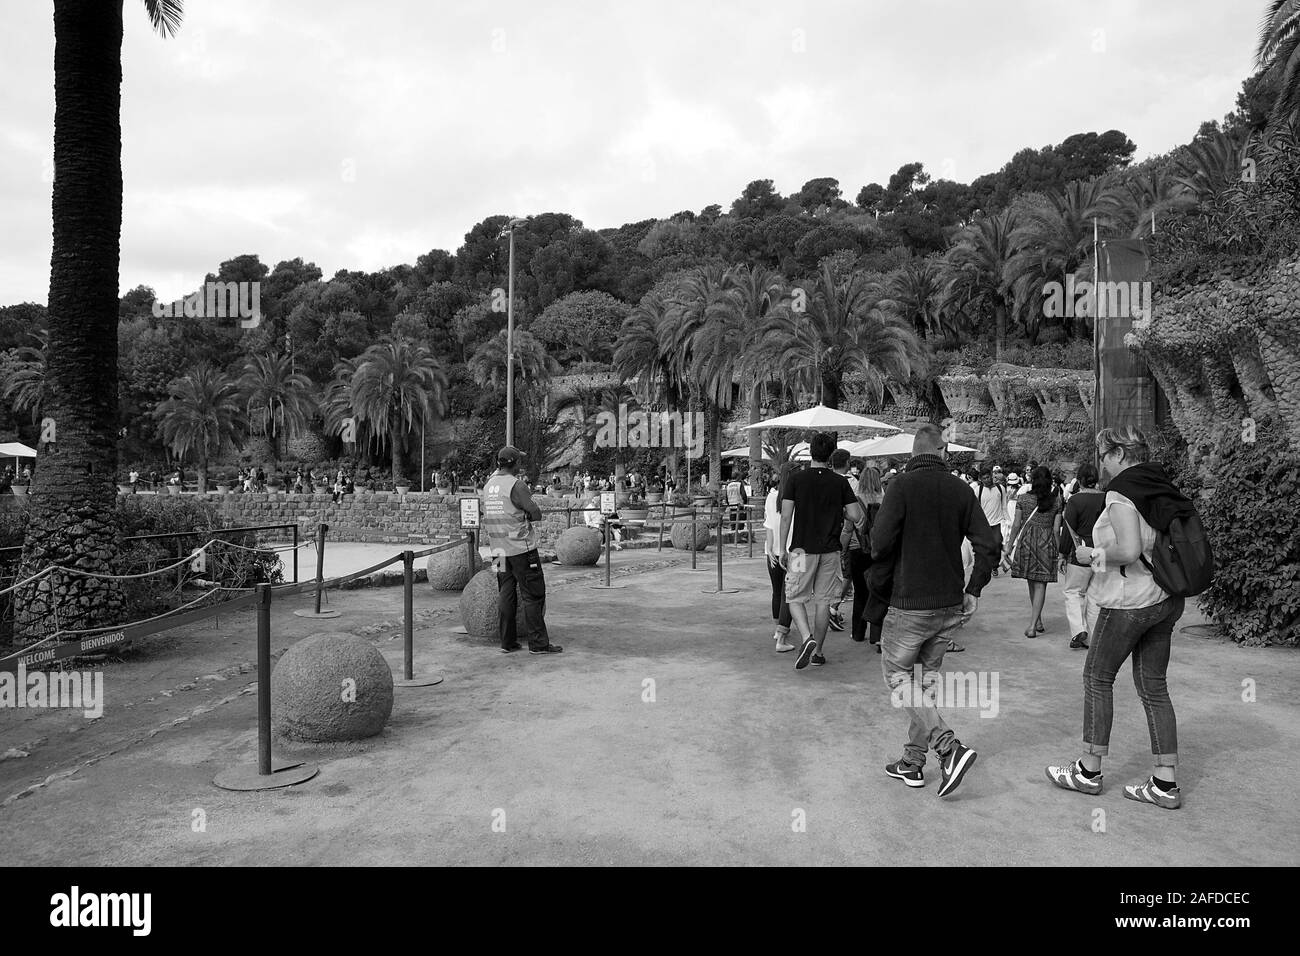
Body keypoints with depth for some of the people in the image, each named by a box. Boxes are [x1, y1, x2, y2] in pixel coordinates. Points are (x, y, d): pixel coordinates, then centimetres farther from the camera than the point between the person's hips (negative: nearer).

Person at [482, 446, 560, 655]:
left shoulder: (488, 486, 9)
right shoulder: (516, 485, -14)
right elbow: (536, 514, -15)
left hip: (498, 549, 7)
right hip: (521, 547, -7)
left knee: (505, 595, 10)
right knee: (534, 595, -1)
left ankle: (507, 642, 13)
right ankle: (538, 643, 0)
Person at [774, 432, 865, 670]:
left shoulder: (796, 479, -5)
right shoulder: (840, 482, -1)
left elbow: (786, 517, -9)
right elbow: (857, 516, -4)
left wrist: (782, 549, -2)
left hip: (802, 549, -2)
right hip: (830, 550, 2)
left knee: (795, 598, 8)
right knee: (823, 601, 11)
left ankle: (807, 639, -15)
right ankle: (818, 651, 17)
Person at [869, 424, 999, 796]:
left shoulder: (902, 485, -11)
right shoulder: (960, 489, 2)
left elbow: (881, 543, -18)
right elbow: (988, 545, -1)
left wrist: (877, 554, 5)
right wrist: (973, 590, 7)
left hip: (911, 603, -6)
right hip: (952, 605, 6)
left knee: (897, 674, 6)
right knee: (925, 679, 15)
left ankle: (950, 748, -7)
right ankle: (913, 762, 22)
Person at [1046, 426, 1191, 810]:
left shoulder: (1121, 491, -15)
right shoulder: (1162, 487, 10)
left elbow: (1129, 550, -26)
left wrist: (1093, 554, -9)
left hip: (1129, 601, -8)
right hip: (1166, 600, 8)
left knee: (1097, 678, 6)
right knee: (1153, 686, 11)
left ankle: (1089, 771, 15)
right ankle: (1166, 784, 15)